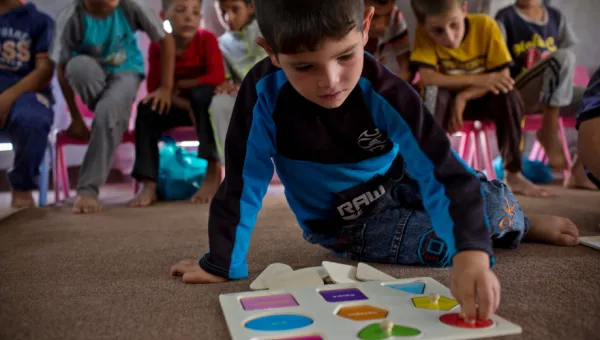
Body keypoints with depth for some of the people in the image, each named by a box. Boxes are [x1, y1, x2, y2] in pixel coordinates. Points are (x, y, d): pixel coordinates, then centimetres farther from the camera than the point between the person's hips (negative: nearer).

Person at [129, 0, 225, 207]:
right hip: (178, 105, 3)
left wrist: (179, 84, -20)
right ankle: (149, 185, -25)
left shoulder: (207, 39, -14)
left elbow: (217, 77, -25)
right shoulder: (158, 46, -7)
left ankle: (213, 171, -28)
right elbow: (153, 89, -11)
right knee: (147, 108, -23)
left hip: (205, 103, -3)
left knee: (201, 94, -35)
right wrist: (185, 105, -26)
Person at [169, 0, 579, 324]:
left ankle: (520, 224, 26)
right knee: (443, 241, -21)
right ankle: (504, 227, 15)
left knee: (495, 201, -13)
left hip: (398, 185, 1)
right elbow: (244, 182, -20)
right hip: (347, 224, -1)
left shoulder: (383, 91, -28)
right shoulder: (263, 93, -27)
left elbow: (441, 169, -38)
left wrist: (472, 254, -52)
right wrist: (222, 264, -17)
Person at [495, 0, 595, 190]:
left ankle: (580, 172, -14)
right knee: (563, 57, -32)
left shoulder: (556, 17, 17)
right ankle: (549, 131, -23)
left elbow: (570, 47, 13)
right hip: (519, 93, -6)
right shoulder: (505, 17, 2)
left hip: (557, 92, 6)